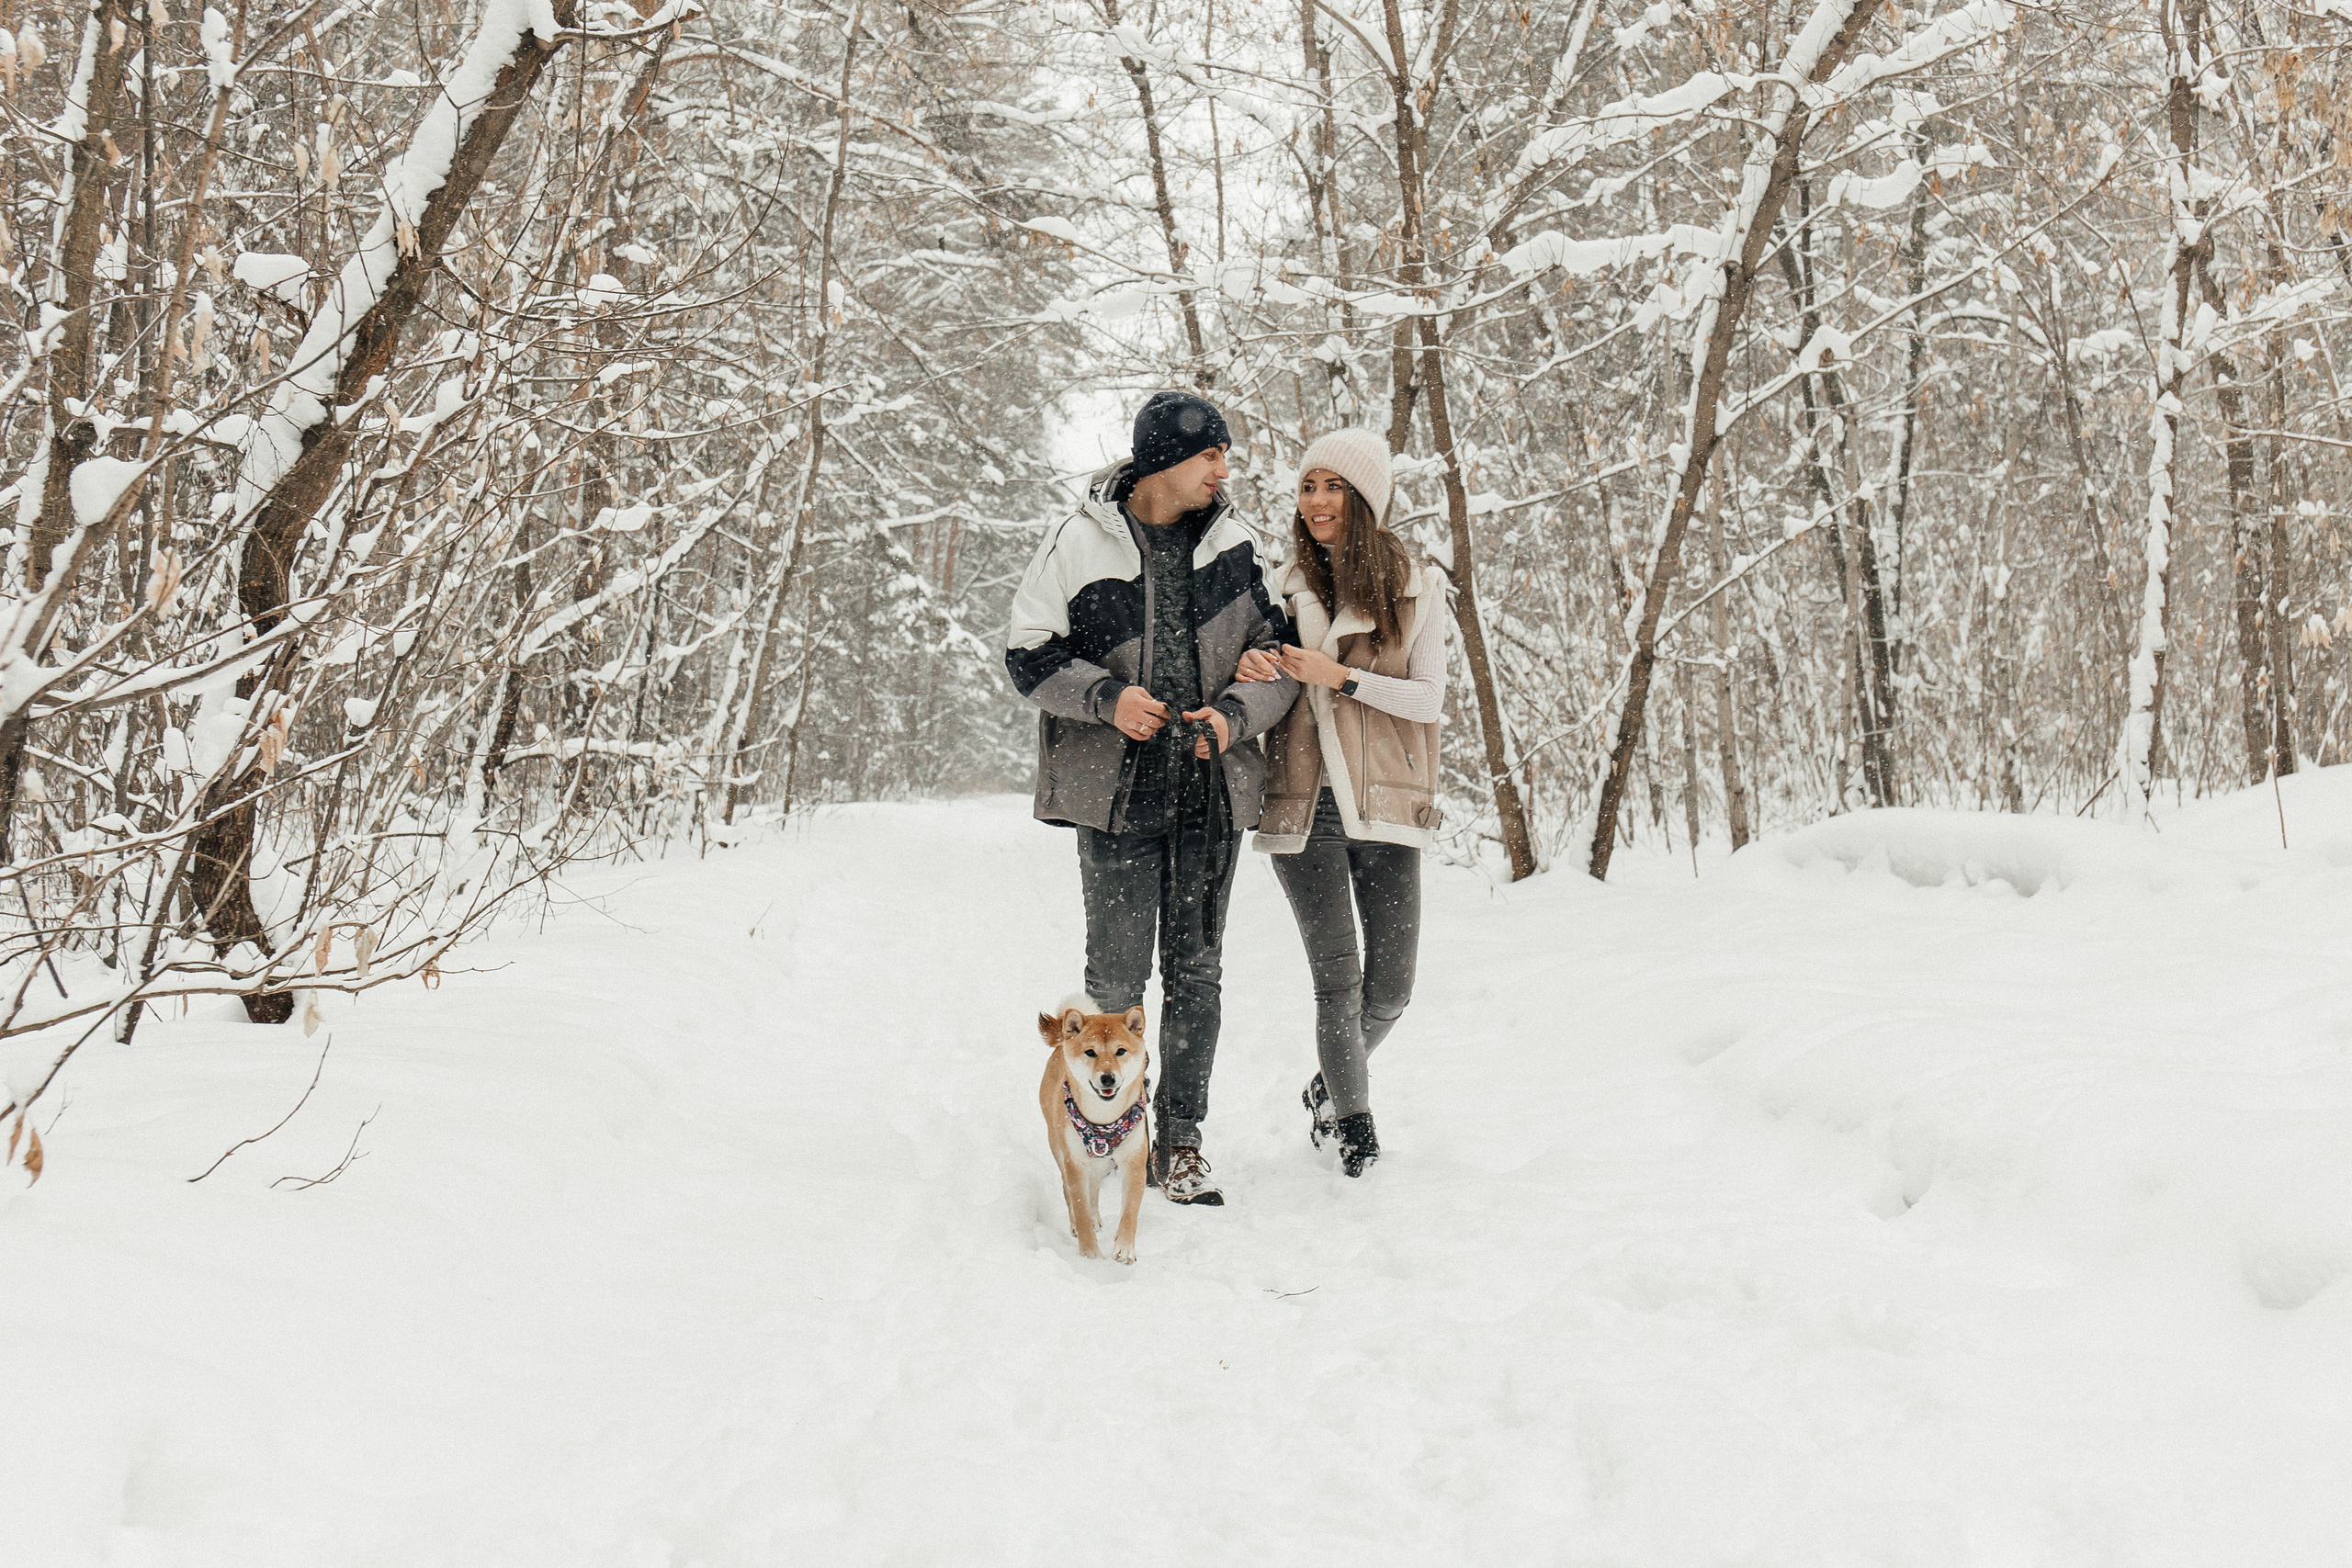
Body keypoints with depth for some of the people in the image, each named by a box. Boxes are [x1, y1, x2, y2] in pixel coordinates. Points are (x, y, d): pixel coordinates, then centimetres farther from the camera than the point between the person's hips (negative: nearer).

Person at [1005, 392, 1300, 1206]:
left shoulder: (1234, 543, 4)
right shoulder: (1078, 543, -4)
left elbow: (1276, 652, 8)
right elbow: (1029, 653, -1)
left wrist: (1234, 715, -11)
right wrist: (1106, 697, -17)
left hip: (1212, 790, 3)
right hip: (1116, 792, -3)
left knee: (1196, 972, 7)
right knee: (1117, 977, 2)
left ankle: (1180, 1140, 18)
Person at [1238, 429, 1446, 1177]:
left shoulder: (1417, 585, 2)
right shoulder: (1285, 586, 6)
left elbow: (1429, 698, -3)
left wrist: (1340, 677, -15)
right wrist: (1254, 675, -11)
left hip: (1384, 805, 0)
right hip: (1304, 803, 0)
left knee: (1390, 988, 4)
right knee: (1337, 980, -5)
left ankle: (1328, 1084, 32)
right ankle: (1353, 1117, 15)